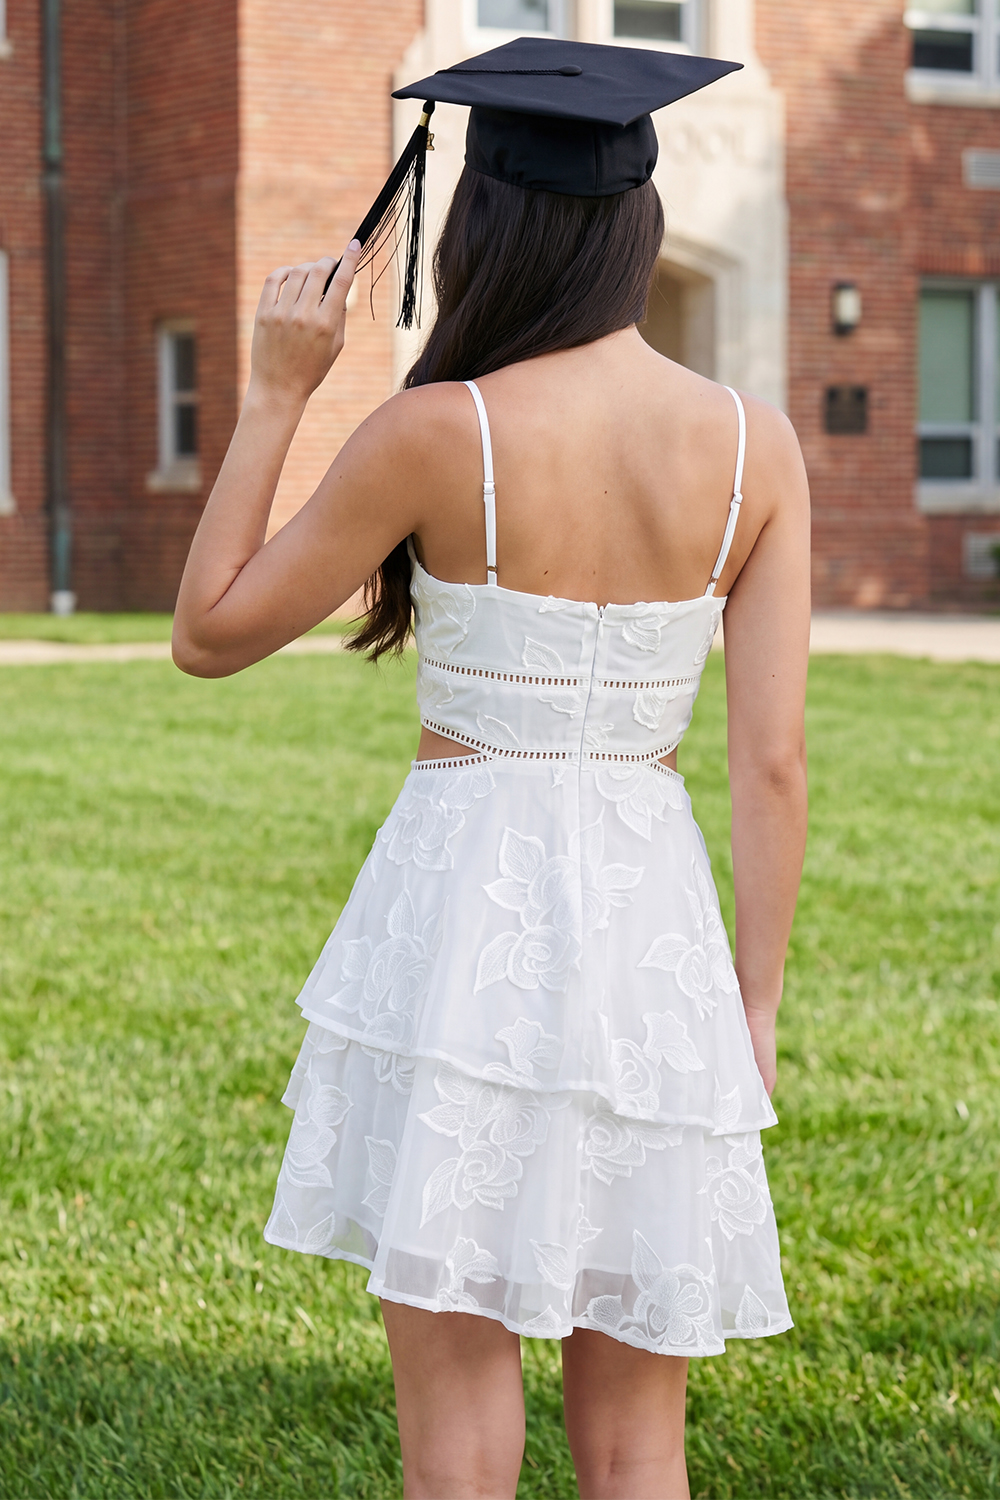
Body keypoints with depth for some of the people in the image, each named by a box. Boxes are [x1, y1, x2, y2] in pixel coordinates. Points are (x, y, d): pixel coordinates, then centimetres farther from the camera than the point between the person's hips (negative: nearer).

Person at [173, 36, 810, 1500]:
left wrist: (275, 394, 2)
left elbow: (209, 632, 0)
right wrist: (757, 1003, 7)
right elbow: (774, 759, -1)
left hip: (465, 906, -3)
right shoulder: (756, 444, -1)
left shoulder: (441, 432, -11)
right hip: (654, 920, 4)